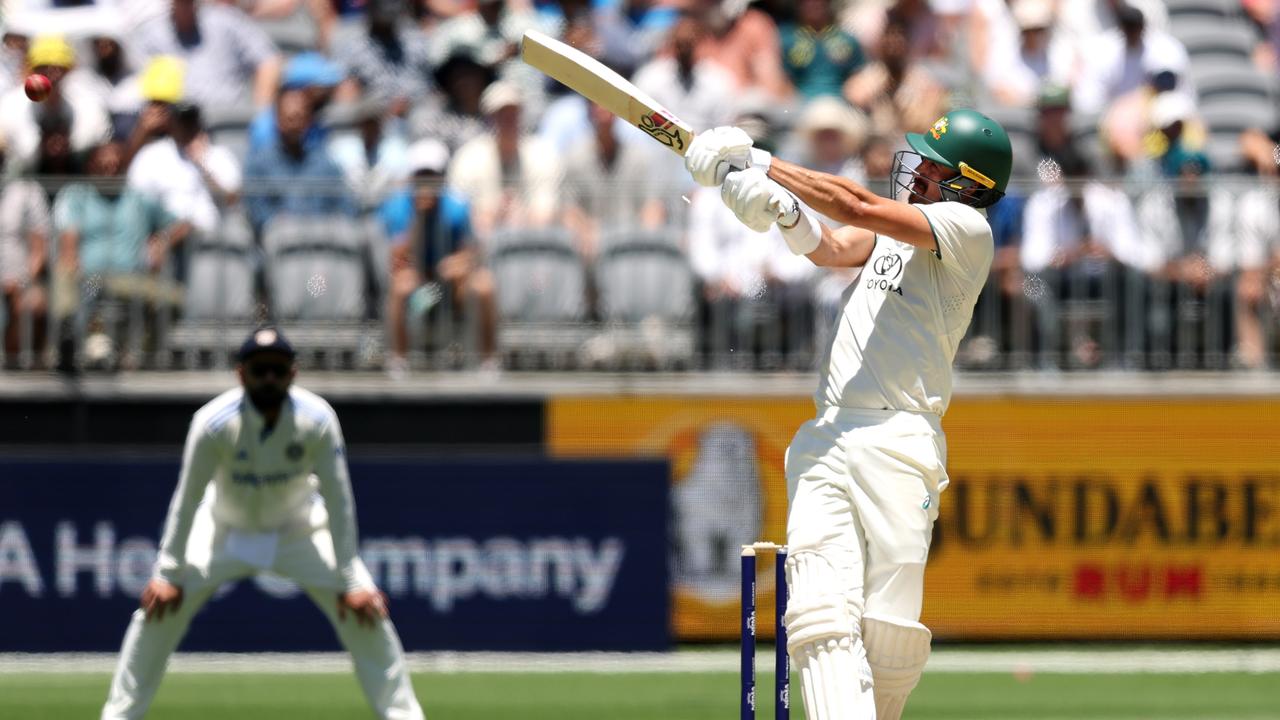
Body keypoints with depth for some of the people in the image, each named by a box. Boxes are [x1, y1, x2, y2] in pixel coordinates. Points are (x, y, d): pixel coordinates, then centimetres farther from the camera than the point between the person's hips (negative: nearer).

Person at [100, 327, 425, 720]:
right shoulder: (215, 422, -28)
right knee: (160, 604, -14)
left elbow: (339, 501, -21)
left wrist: (351, 581, -22)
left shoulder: (317, 419, -26)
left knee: (365, 608, -13)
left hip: (300, 529, 0)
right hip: (225, 528, 0)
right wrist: (168, 575, -20)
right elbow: (187, 499, -21)